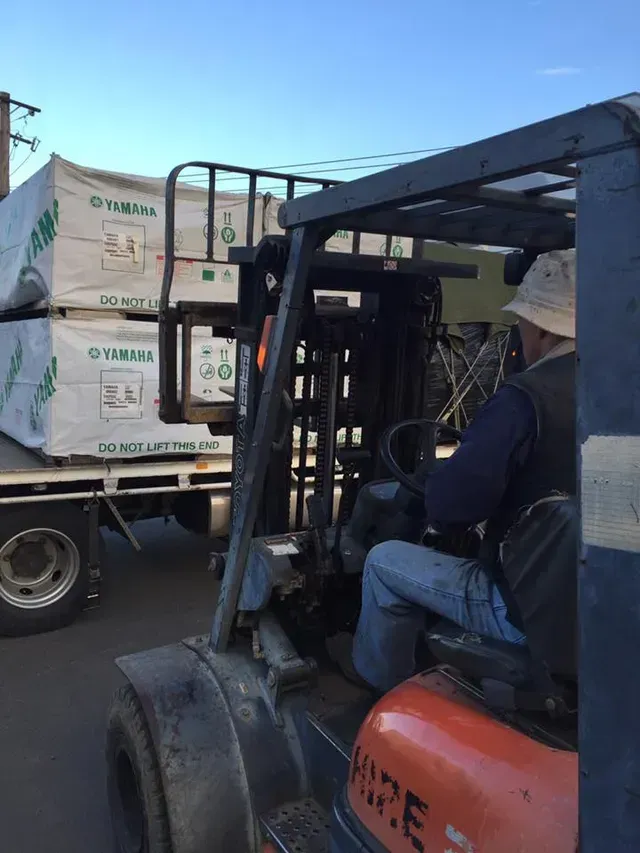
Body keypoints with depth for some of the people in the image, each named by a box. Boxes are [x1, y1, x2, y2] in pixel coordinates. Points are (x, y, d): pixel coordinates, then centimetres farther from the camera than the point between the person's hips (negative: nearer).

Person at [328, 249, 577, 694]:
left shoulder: (528, 397, -24)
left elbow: (449, 506, -26)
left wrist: (437, 486, -2)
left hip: (532, 610, -8)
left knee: (384, 562, 8)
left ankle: (377, 673, 32)